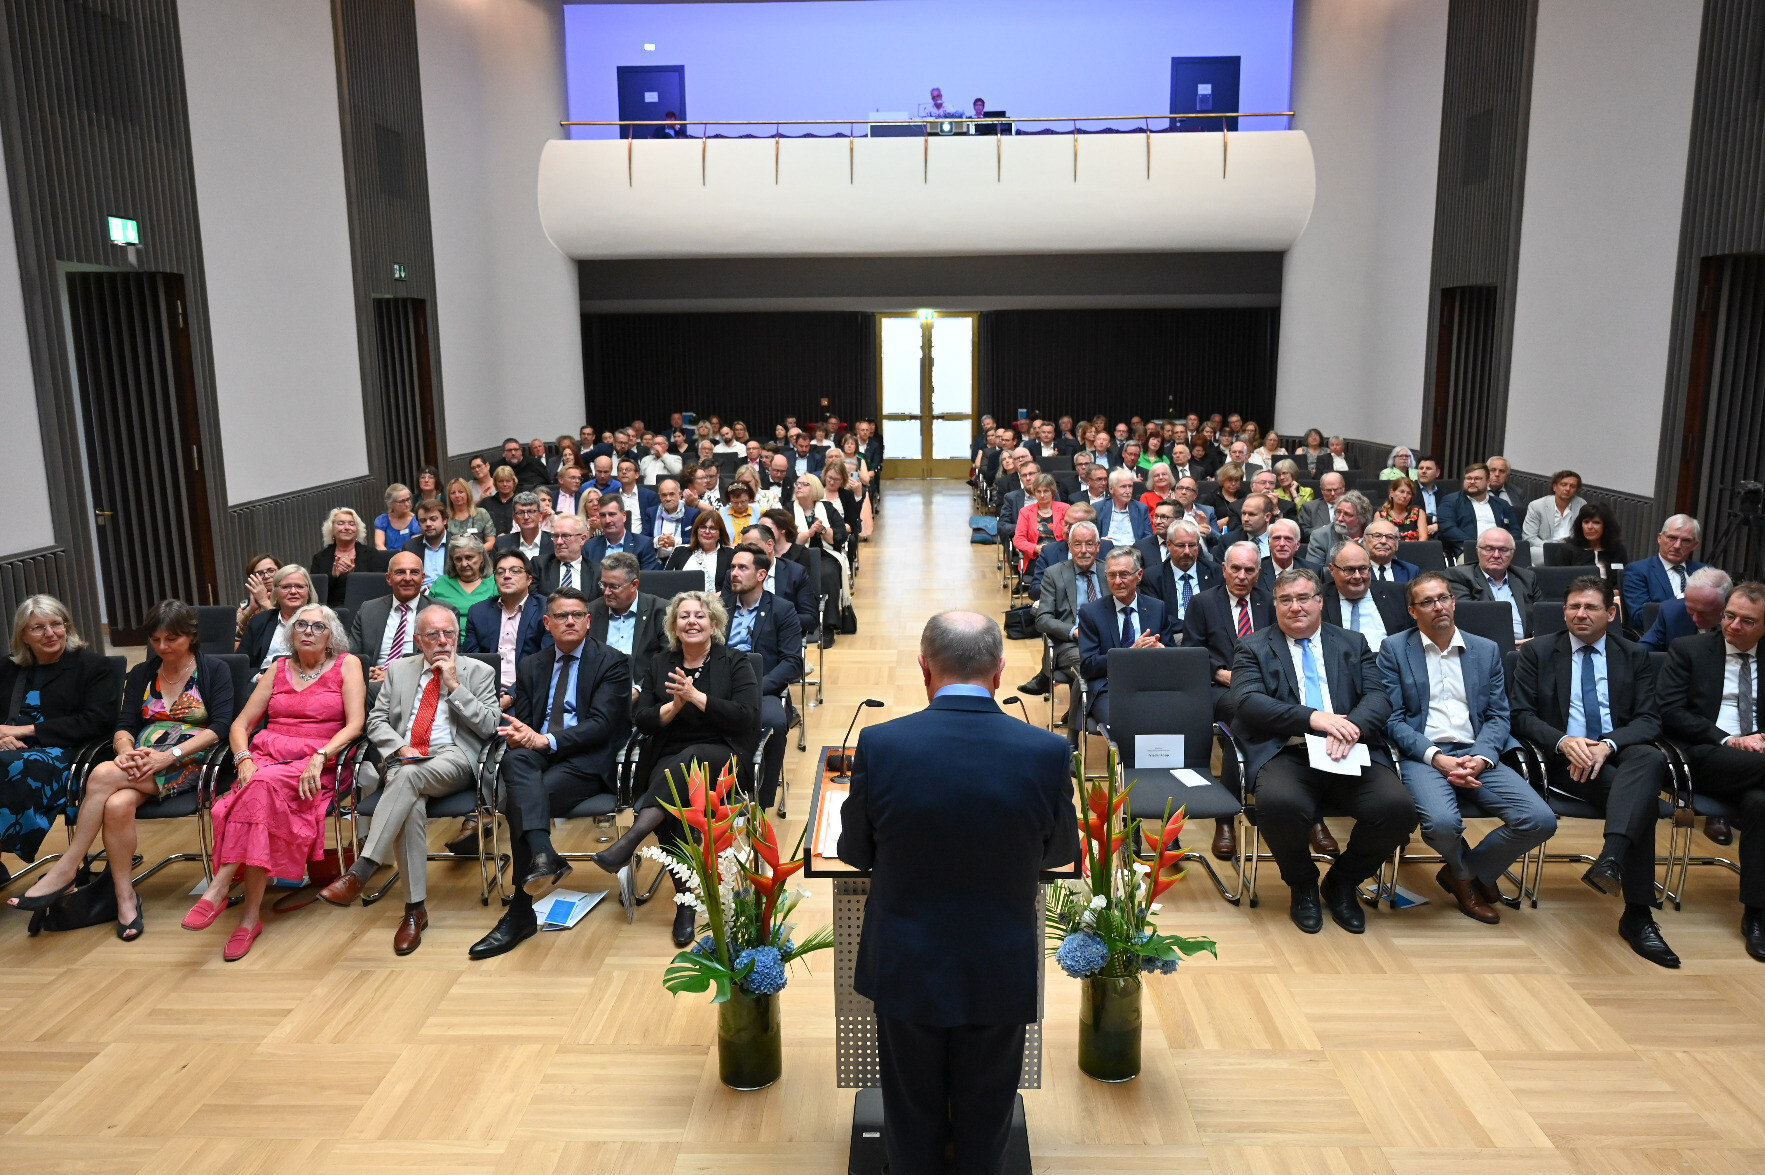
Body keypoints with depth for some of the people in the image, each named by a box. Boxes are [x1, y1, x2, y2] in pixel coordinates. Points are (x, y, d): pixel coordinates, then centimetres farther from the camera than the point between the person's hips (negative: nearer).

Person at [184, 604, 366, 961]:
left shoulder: (346, 665, 8)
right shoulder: (279, 668, 19)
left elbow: (355, 724, -3)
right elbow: (240, 724, 16)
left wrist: (319, 756, -18)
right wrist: (244, 758, -5)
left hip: (314, 766, -3)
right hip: (266, 755, 3)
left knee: (265, 783, -34)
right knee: (264, 792, -32)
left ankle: (220, 886, -30)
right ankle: (251, 913, -31)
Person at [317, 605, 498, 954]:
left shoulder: (479, 673, 12)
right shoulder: (398, 670, 20)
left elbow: (489, 726, 0)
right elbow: (376, 721, 16)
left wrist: (454, 685, -5)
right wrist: (400, 748, -4)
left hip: (453, 759, -2)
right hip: (403, 758, 2)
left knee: (410, 776, -37)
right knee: (412, 804, -33)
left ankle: (358, 873, -41)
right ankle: (415, 908, -27)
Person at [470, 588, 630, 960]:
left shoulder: (611, 663, 4)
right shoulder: (530, 667, 21)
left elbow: (601, 724, -7)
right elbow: (520, 719, 16)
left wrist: (547, 740, -20)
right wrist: (520, 731, -11)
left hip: (587, 761, -4)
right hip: (535, 755, 4)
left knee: (519, 800, -30)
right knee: (516, 758, -34)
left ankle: (520, 914, -25)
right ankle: (543, 856, -52)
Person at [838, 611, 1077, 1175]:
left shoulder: (880, 745, -20)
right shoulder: (1047, 752, -18)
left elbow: (855, 851, -5)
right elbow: (1061, 851, -1)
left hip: (906, 969, 0)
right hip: (1001, 974, 1)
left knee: (912, 1118, 23)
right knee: (984, 1122, 23)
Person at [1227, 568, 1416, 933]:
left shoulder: (1353, 644, 20)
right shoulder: (1253, 647, 12)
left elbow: (1378, 698, 7)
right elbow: (1245, 701, -5)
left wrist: (1352, 726, -16)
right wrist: (1312, 718, -17)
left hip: (1350, 753, 3)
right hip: (1286, 753, -2)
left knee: (1398, 807, -25)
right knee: (1280, 804, -35)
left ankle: (1342, 883, 5)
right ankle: (1302, 886, -1)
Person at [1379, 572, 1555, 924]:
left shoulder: (1486, 650, 17)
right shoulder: (1395, 650, 6)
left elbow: (1498, 716, 10)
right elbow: (1393, 720, -1)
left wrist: (1481, 758, -10)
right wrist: (1437, 758, -15)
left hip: (1477, 755, 4)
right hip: (1423, 756, -3)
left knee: (1540, 820, -20)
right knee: (1442, 822, -33)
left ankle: (1464, 872, 7)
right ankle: (1467, 875, 6)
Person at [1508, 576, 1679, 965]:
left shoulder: (1635, 657, 16)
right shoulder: (1537, 652, 11)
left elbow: (1649, 719, 5)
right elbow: (1520, 714, 3)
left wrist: (1608, 744, -17)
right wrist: (1564, 742, -18)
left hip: (1621, 755, 2)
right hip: (1564, 759, -2)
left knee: (1651, 758, -36)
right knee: (1643, 796, -30)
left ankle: (1610, 858, -52)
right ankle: (1637, 914, -32)